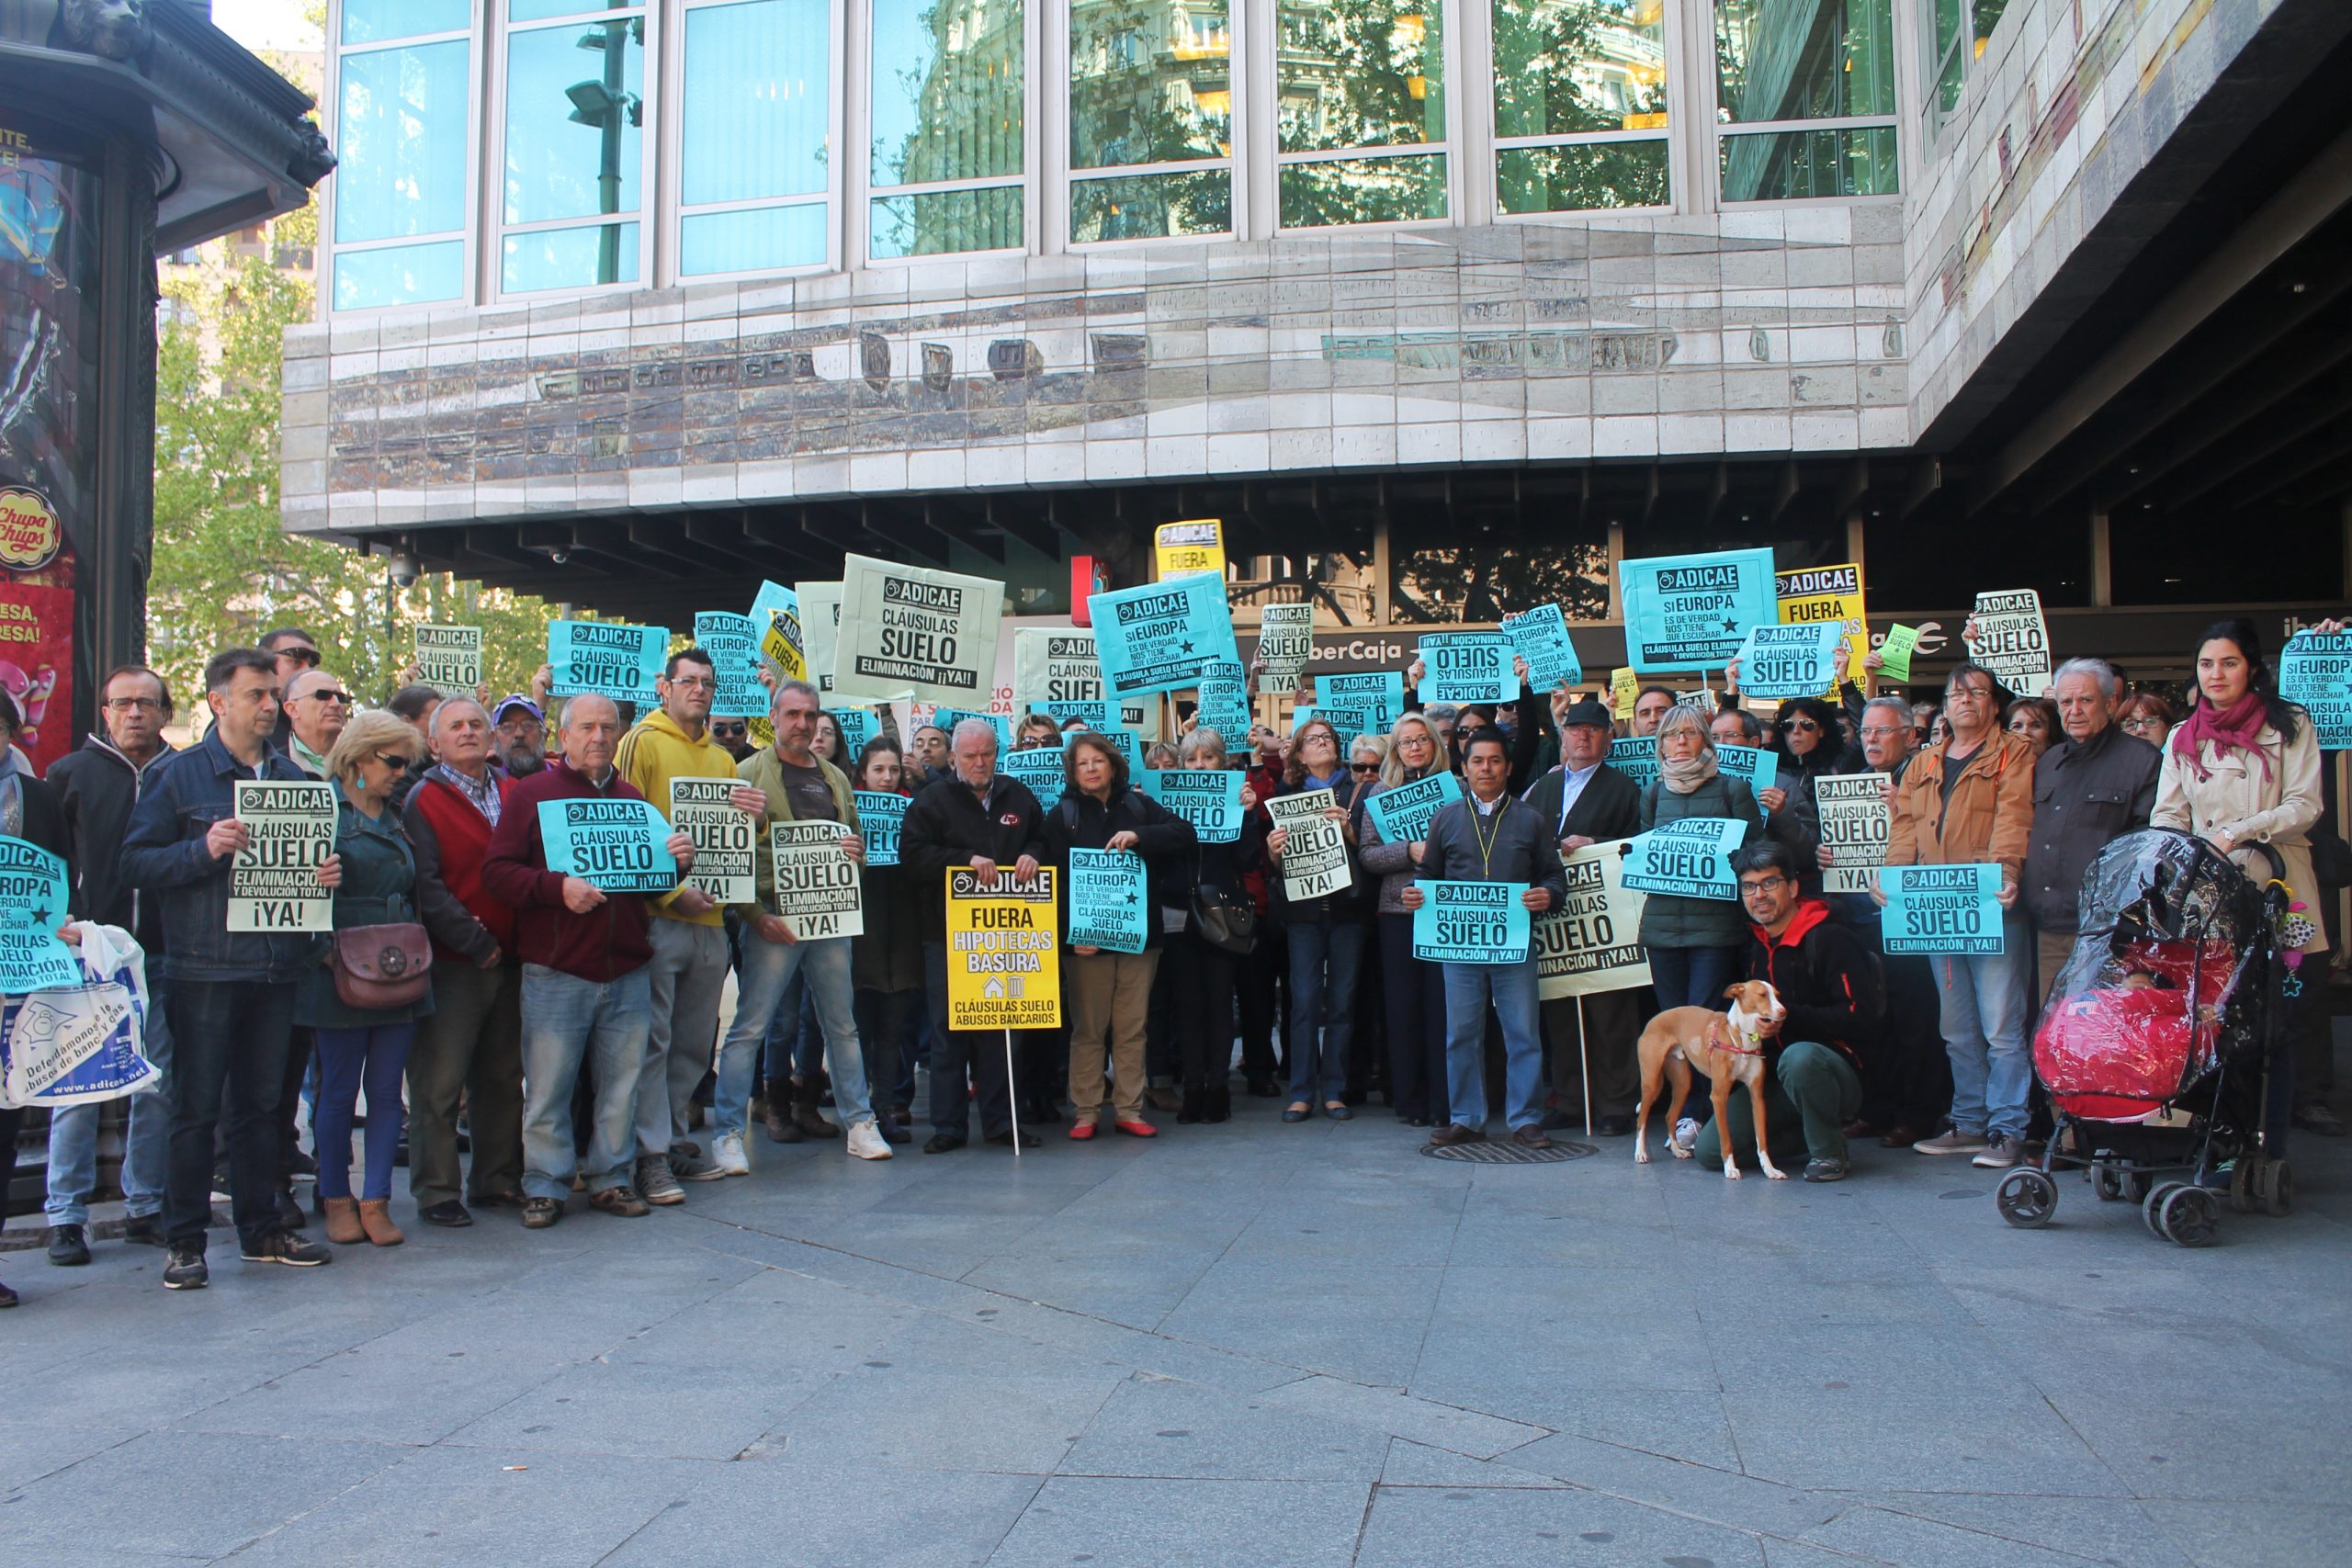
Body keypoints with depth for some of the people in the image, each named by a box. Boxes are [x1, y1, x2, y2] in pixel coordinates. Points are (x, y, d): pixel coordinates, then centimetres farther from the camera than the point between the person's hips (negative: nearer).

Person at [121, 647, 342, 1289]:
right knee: (196, 1107, 1)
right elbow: (136, 862, -5)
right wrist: (205, 849, -20)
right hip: (205, 967, -4)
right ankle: (185, 1241, 10)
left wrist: (328, 871, -1)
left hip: (276, 966, 4)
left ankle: (262, 1228, 22)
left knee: (262, 1102, 13)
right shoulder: (175, 775, 0)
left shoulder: (295, 779, 13)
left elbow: (314, 852, 21)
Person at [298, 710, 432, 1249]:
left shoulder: (398, 817, 16)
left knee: (387, 1092, 6)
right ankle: (335, 1199, 17)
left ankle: (376, 1200, 12)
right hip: (341, 977, -5)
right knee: (338, 1092, 5)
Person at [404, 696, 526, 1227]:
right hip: (452, 963, -5)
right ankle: (436, 1192, 7)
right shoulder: (424, 799, -2)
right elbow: (424, 884, -10)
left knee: (502, 1077, 12)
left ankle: (497, 1179, 22)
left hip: (509, 959, 5)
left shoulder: (515, 794, 13)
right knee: (439, 1082, -2)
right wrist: (473, 941, -14)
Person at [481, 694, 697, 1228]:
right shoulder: (530, 794, 2)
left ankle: (611, 1179, 20)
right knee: (548, 1087, 1)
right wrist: (557, 887, -20)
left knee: (622, 1082, 8)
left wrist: (677, 861, 2)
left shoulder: (632, 798, 16)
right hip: (556, 970, -4)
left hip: (628, 971, 4)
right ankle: (545, 1186, 13)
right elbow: (496, 871, -7)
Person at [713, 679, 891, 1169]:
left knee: (842, 1024, 10)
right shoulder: (750, 772, -1)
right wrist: (757, 915, -15)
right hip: (774, 919, -5)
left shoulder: (835, 778, 16)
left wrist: (856, 853, -1)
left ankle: (859, 1123, 18)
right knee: (750, 1027, -3)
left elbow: (855, 842, 24)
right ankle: (729, 1133, 4)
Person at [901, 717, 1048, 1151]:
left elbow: (1042, 838, 21)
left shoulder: (1017, 795, 12)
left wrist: (1030, 855, -2)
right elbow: (912, 852, -9)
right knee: (949, 1030, 1)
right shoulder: (933, 798, 1)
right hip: (947, 932, -3)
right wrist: (966, 859, -18)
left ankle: (1000, 1120, 15)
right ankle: (948, 1125, 9)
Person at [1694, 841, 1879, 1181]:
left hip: (1839, 1073, -6)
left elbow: (1862, 1018, -20)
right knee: (1709, 1149, -10)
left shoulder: (1830, 939, -12)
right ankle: (1809, 1133, 11)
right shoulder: (1752, 946, 10)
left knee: (1799, 1057, -41)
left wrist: (1790, 1016, -24)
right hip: (1772, 1080, 6)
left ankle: (1828, 1151, -14)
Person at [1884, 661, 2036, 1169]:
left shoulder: (2014, 755, 3)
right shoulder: (1923, 765, 19)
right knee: (1957, 1027, 12)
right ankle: (1970, 1123, 20)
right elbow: (1905, 825, 11)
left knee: (2001, 1026, -5)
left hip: (1993, 908, -6)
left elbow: (2013, 818, -11)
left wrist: (2005, 871, -27)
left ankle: (2007, 1130, 1)